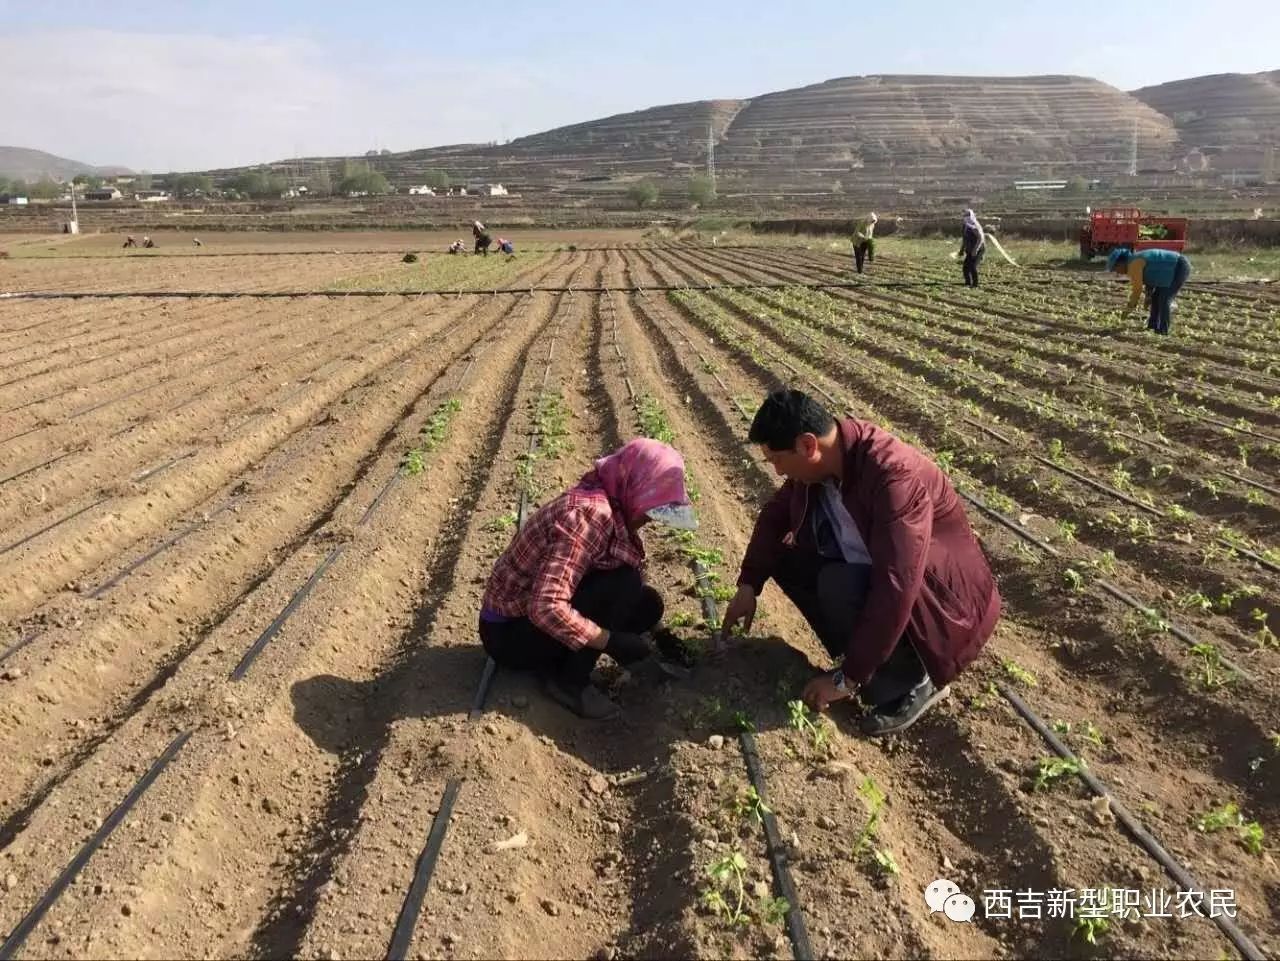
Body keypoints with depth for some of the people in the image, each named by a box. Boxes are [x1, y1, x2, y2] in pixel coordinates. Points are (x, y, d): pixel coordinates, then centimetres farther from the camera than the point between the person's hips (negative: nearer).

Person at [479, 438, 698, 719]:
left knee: (646, 605, 1)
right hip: (508, 633, -9)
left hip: (538, 615, 9)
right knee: (623, 583, -24)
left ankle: (553, 661, 6)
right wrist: (611, 641, -29)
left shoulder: (606, 504, 0)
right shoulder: (590, 514, -29)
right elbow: (546, 608, -37)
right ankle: (571, 681, -9)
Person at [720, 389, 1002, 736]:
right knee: (786, 555, -4)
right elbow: (776, 514, 6)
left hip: (942, 598, -8)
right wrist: (748, 585, -3)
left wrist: (848, 677, -31)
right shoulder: (822, 454, -10)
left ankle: (912, 680, -8)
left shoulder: (894, 477, -34)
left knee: (840, 586, -31)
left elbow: (895, 590, -37)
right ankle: (865, 651, 4)